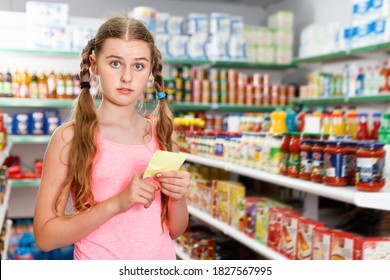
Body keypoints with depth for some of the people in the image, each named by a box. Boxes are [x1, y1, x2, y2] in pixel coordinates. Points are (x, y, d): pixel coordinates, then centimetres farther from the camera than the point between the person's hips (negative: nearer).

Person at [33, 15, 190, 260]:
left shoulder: (163, 133, -2)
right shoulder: (70, 137, -12)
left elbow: (175, 230, 4)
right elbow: (45, 235, -15)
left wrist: (178, 197, -16)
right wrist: (117, 203, -25)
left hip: (161, 262, 3)